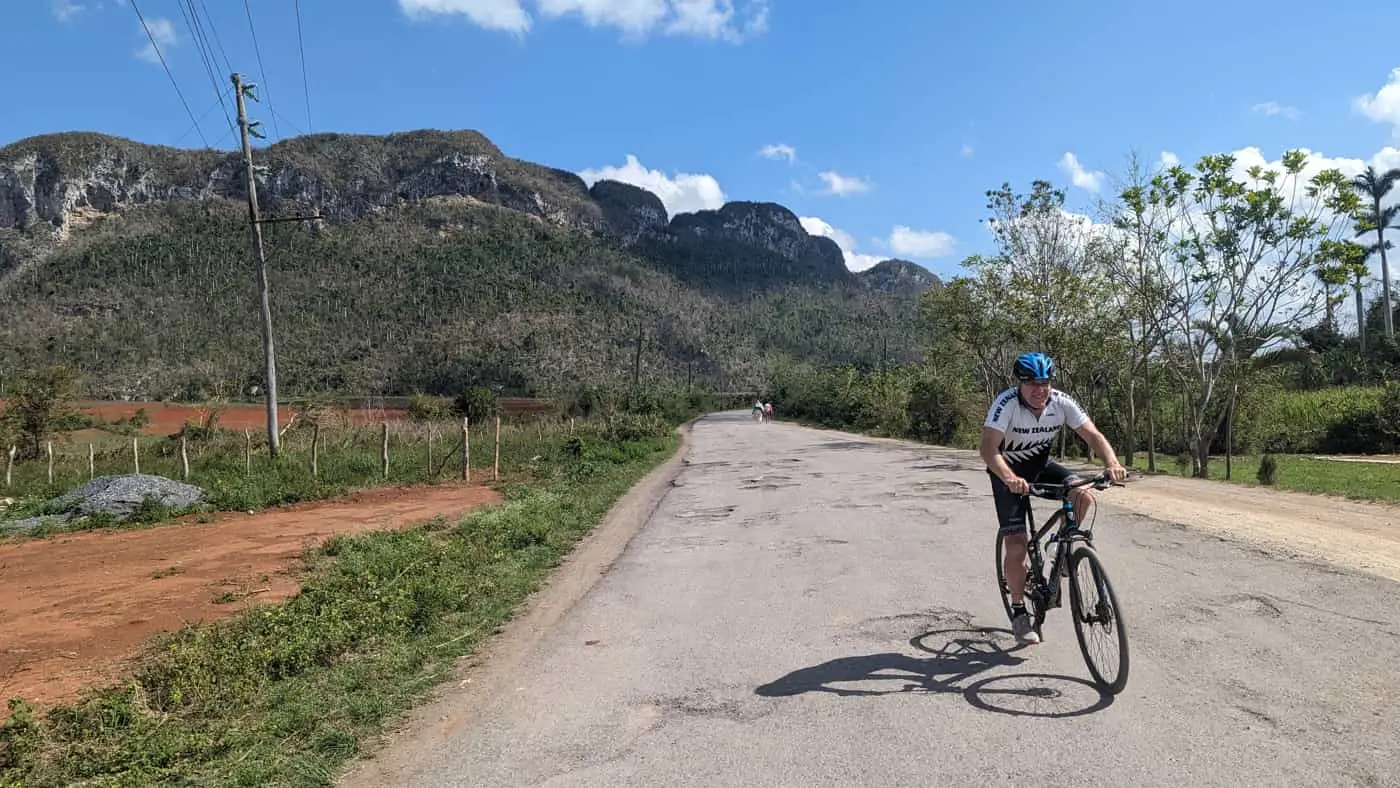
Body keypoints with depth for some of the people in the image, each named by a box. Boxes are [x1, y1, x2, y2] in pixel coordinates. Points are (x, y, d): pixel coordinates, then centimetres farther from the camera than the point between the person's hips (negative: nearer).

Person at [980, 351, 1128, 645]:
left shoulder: (1062, 402, -17)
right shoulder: (1006, 403, -29)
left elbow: (1093, 435, -19)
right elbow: (988, 448, -38)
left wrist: (1112, 463, -39)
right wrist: (1010, 479, -55)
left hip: (1041, 465, 4)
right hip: (1009, 472, -4)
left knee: (1083, 493, -25)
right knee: (1016, 543, -10)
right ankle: (1019, 612, 6)